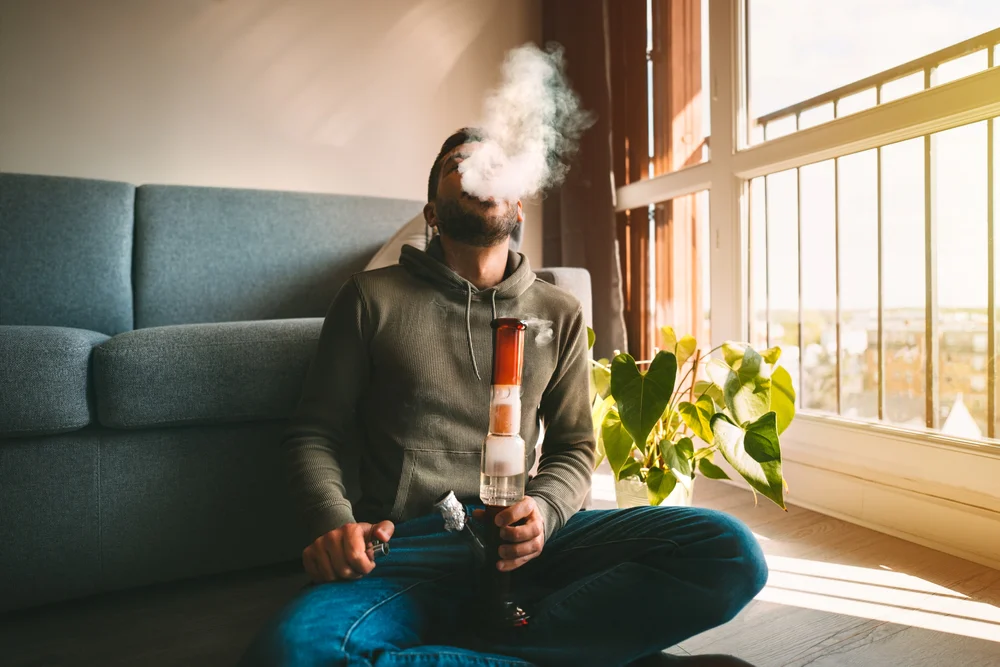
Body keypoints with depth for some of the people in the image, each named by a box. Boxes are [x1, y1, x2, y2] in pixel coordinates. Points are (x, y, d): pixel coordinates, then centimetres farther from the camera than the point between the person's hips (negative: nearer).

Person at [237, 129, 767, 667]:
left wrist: (543, 510, -8)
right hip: (406, 544, -2)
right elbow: (316, 431, 8)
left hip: (518, 544, 3)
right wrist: (334, 519, -12)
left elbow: (574, 447, 15)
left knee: (730, 551, -19)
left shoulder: (559, 314, 13)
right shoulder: (373, 298, 8)